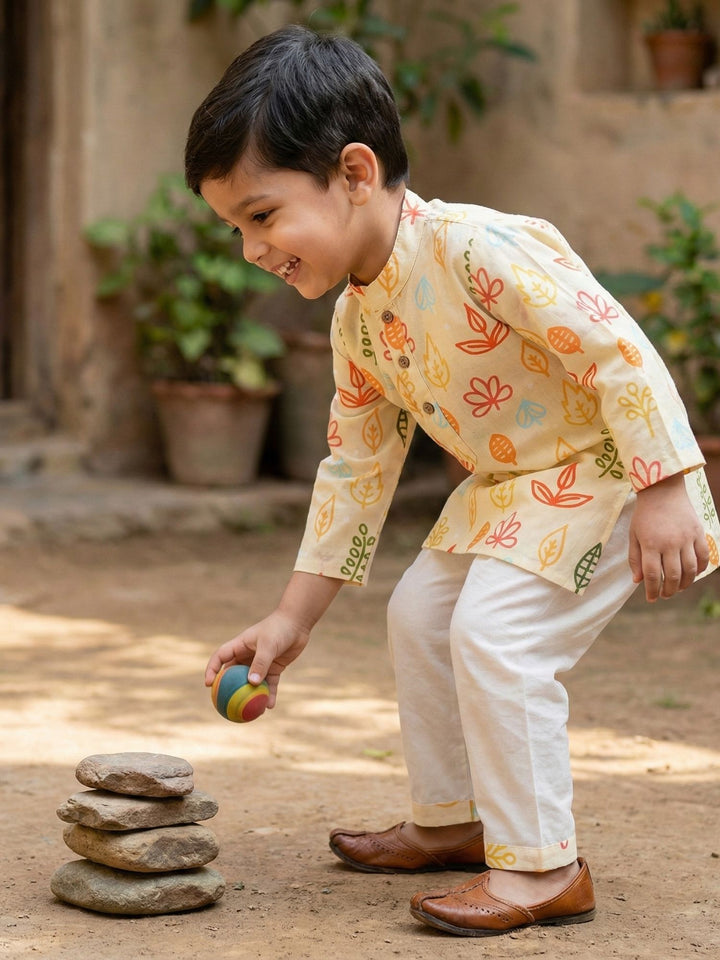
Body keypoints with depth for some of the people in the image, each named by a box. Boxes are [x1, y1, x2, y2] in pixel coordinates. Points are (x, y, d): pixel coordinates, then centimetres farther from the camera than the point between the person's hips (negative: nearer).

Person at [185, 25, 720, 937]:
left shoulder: (477, 249, -30)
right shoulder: (357, 321, 0)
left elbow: (618, 349, -29)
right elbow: (355, 467, 9)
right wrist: (291, 617, 9)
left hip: (608, 470, -10)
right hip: (509, 486, 10)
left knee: (492, 632, -20)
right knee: (418, 614, 15)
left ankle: (541, 866, -10)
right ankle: (452, 819, 31)